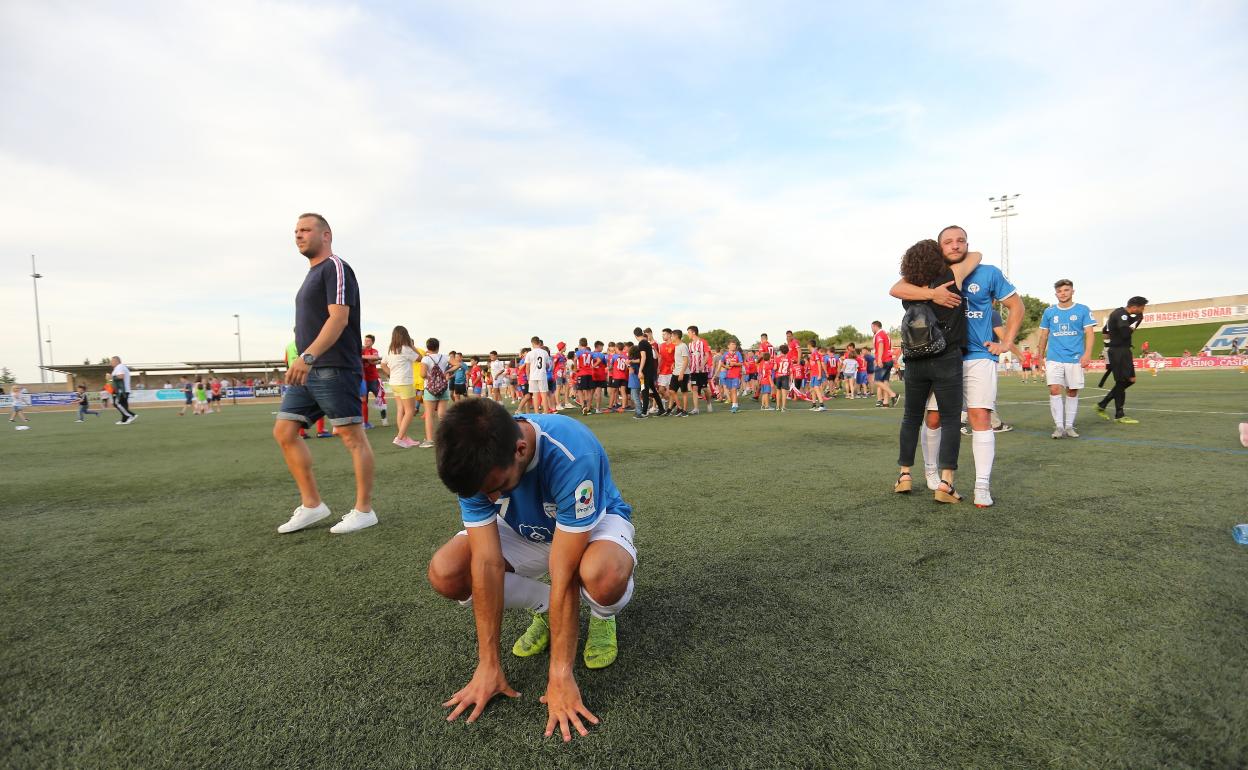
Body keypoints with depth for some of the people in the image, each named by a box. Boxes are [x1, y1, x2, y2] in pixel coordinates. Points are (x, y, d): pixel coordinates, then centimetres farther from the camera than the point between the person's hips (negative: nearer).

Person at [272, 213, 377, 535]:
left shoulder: (335, 268, -6)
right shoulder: (312, 274, 23)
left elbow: (339, 318, -19)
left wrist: (308, 356, -27)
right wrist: (304, 362, 20)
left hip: (334, 369, -10)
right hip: (307, 371, 10)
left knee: (353, 437, -4)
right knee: (284, 432, 7)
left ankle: (364, 510, 4)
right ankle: (311, 504, 14)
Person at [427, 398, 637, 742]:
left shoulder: (572, 455, -40)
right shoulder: (477, 462, -26)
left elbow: (564, 576, -37)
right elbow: (487, 562, -25)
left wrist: (560, 675, -31)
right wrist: (489, 665, -22)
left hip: (594, 523, -4)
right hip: (527, 531, 4)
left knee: (603, 576, -40)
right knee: (444, 574, -19)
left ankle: (602, 616, -1)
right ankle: (545, 607, 5)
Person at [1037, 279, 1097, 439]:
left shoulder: (1083, 310, 3)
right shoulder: (1049, 312, 8)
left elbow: (1089, 333, -2)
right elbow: (1044, 335, 14)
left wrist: (1087, 353, -14)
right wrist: (1041, 355, 12)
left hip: (1075, 358, 0)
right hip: (1053, 358, 0)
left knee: (1072, 392, 5)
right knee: (1054, 390, -11)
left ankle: (1069, 426, 14)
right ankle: (1059, 426, -7)